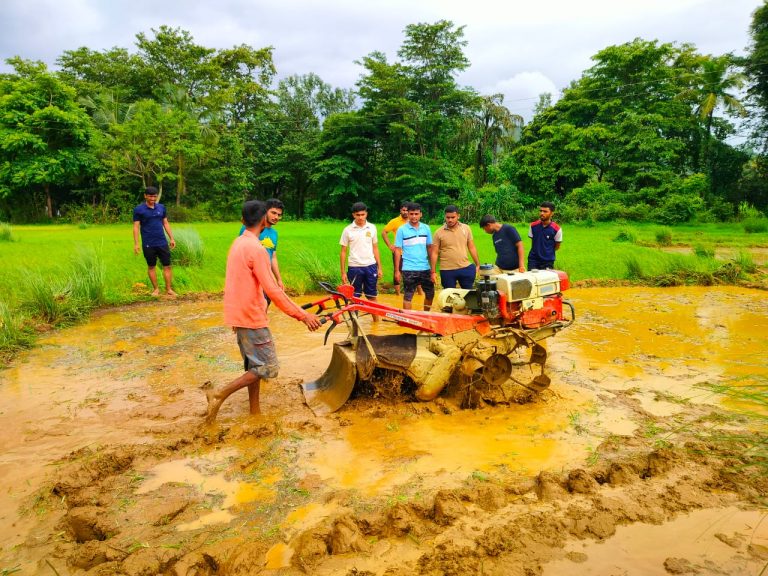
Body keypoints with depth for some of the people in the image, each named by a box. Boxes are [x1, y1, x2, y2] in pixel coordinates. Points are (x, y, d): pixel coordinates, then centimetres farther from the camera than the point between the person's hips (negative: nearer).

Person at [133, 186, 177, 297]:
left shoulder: (161, 207, 7)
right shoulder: (139, 210, -3)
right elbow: (136, 227, -4)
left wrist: (171, 238, 9)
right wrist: (136, 244, -9)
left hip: (162, 242, 3)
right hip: (148, 245, -3)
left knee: (167, 266, 0)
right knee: (151, 266, 7)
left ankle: (169, 289, 6)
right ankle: (156, 289, 17)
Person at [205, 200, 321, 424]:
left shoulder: (237, 243, 9)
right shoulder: (256, 249, -19)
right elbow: (273, 291, -23)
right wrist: (302, 315, -19)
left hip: (239, 314, 9)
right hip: (251, 316, -9)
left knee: (254, 365, 17)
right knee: (268, 367, -1)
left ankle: (254, 411, 22)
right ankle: (220, 394, -3)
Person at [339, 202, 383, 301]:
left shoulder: (372, 228, 3)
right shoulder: (348, 230, -3)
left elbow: (375, 248, 9)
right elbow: (343, 251, 1)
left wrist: (379, 267, 6)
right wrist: (343, 272, -2)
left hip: (370, 266, 2)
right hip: (354, 267, -1)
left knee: (372, 297, 8)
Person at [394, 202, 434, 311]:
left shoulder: (426, 228, 5)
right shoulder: (402, 230, -4)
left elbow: (430, 248, 8)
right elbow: (397, 250, -3)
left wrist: (433, 269, 5)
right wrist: (397, 270, -6)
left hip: (425, 268, 4)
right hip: (409, 269, -3)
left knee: (430, 293, 11)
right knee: (408, 296, 3)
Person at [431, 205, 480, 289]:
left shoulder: (466, 228, 3)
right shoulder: (439, 233, -3)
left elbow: (472, 248, 8)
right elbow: (434, 253, -2)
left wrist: (478, 265, 7)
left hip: (465, 268, 2)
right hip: (447, 271, -1)